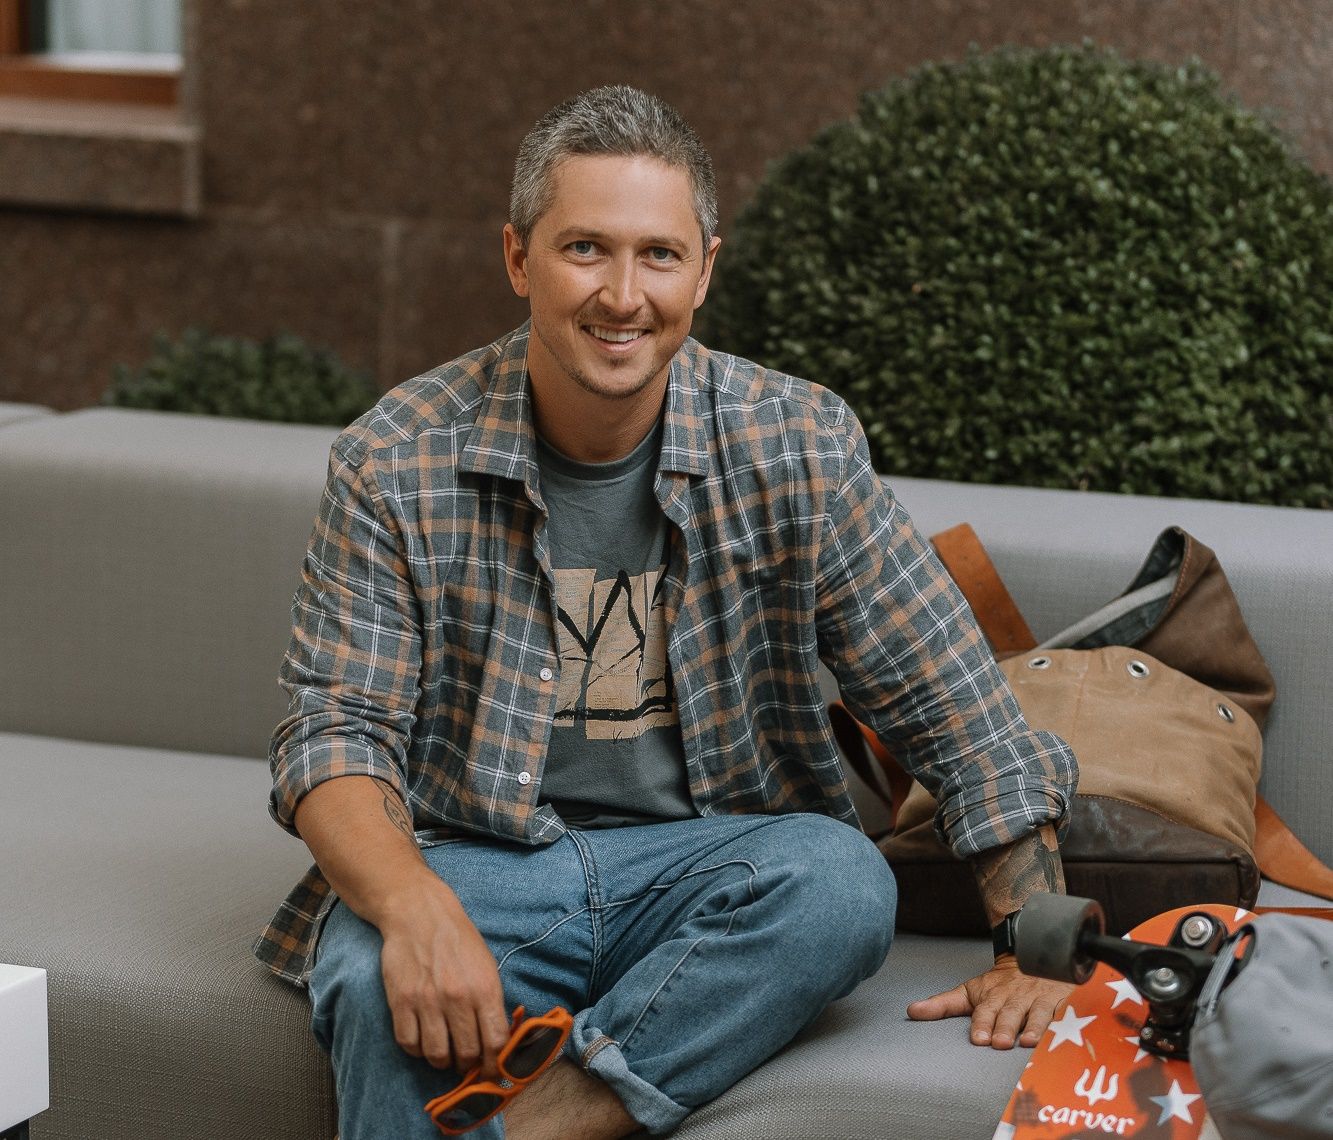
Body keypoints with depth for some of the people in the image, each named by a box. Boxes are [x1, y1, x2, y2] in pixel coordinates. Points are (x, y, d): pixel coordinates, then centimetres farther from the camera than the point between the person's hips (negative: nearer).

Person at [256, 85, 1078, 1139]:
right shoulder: (398, 465, -5)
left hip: (704, 856, 2)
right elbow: (335, 730, -7)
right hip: (476, 864, -1)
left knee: (842, 878, -31)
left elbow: (955, 708, -3)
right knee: (382, 984, -34)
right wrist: (415, 909, -28)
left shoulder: (794, 446, -5)